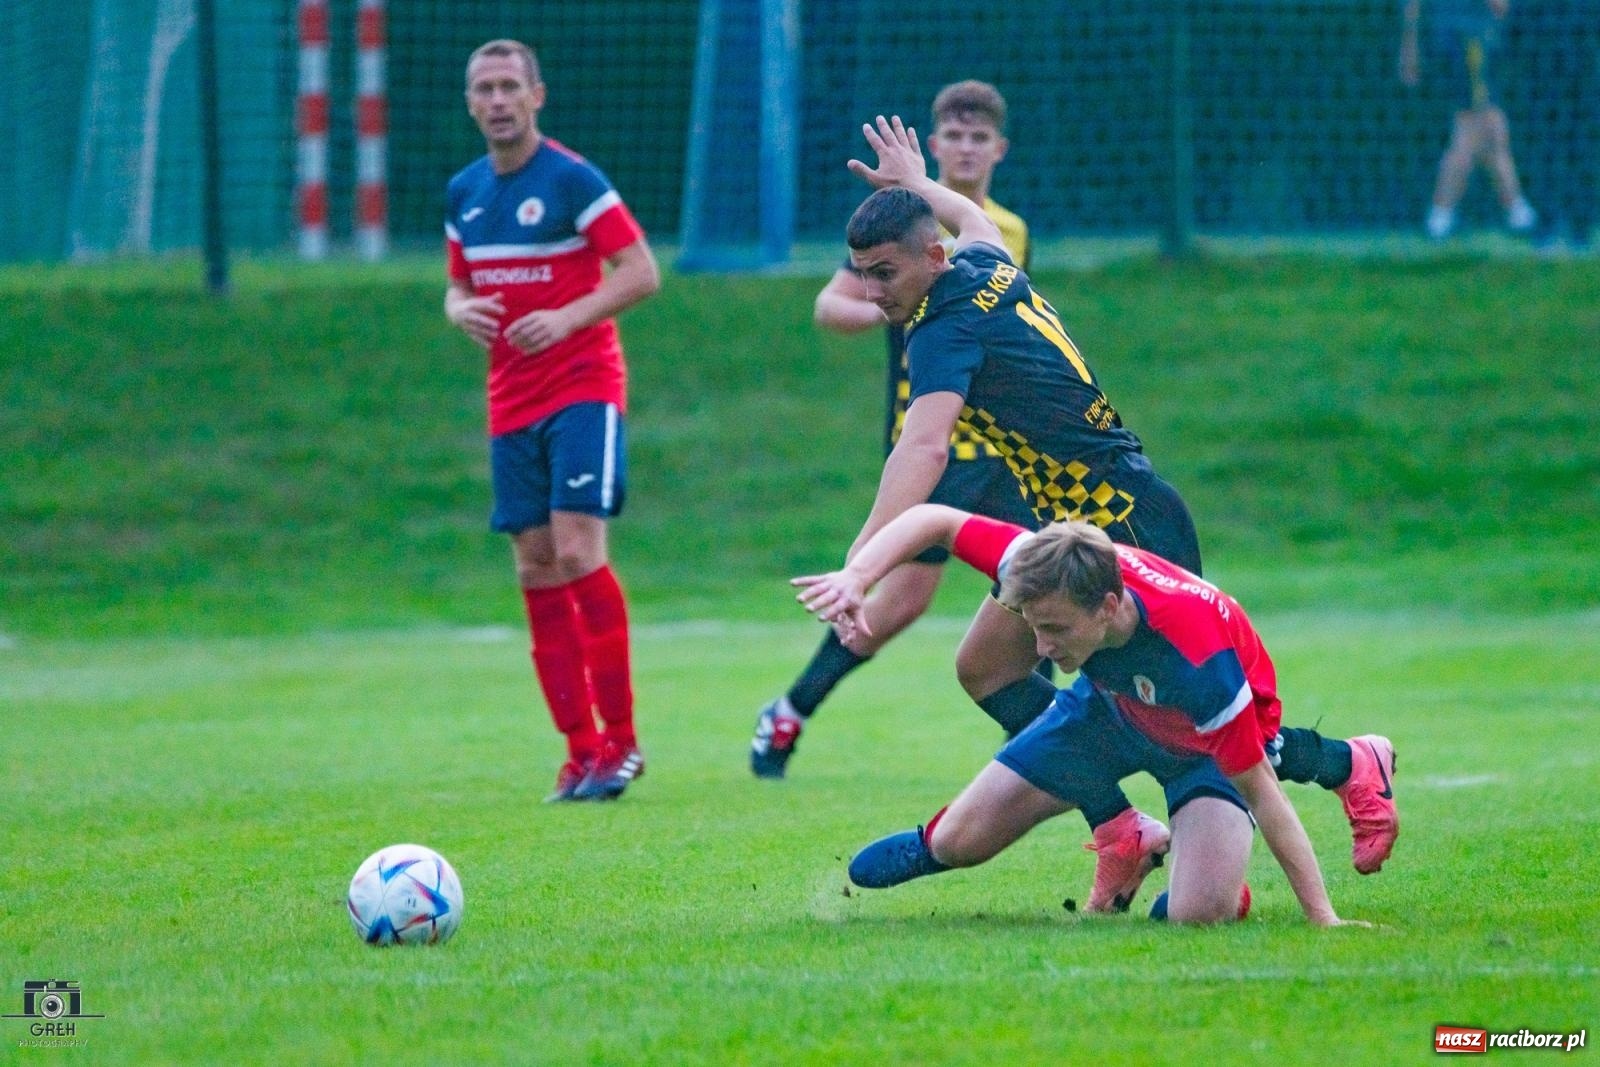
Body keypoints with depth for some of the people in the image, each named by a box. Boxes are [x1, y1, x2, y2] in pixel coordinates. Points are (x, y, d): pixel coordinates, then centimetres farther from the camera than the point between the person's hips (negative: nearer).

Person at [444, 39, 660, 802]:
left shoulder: (571, 179, -8)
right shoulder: (464, 194, 11)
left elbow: (642, 272, -11)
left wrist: (568, 317, -23)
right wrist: (462, 311, -2)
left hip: (582, 388, -6)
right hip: (510, 403, 6)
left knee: (577, 553, -16)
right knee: (536, 573, 2)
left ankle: (620, 740, -8)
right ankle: (581, 750, 6)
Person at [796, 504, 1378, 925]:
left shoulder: (1199, 657, -44)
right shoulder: (1056, 575, -33)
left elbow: (1259, 790, -34)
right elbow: (932, 519, -19)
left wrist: (1322, 918, -32)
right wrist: (855, 578, -36)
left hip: (1209, 741, -4)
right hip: (1110, 703, 4)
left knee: (1198, 914, -27)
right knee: (958, 843, 2)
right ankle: (933, 843, 40)